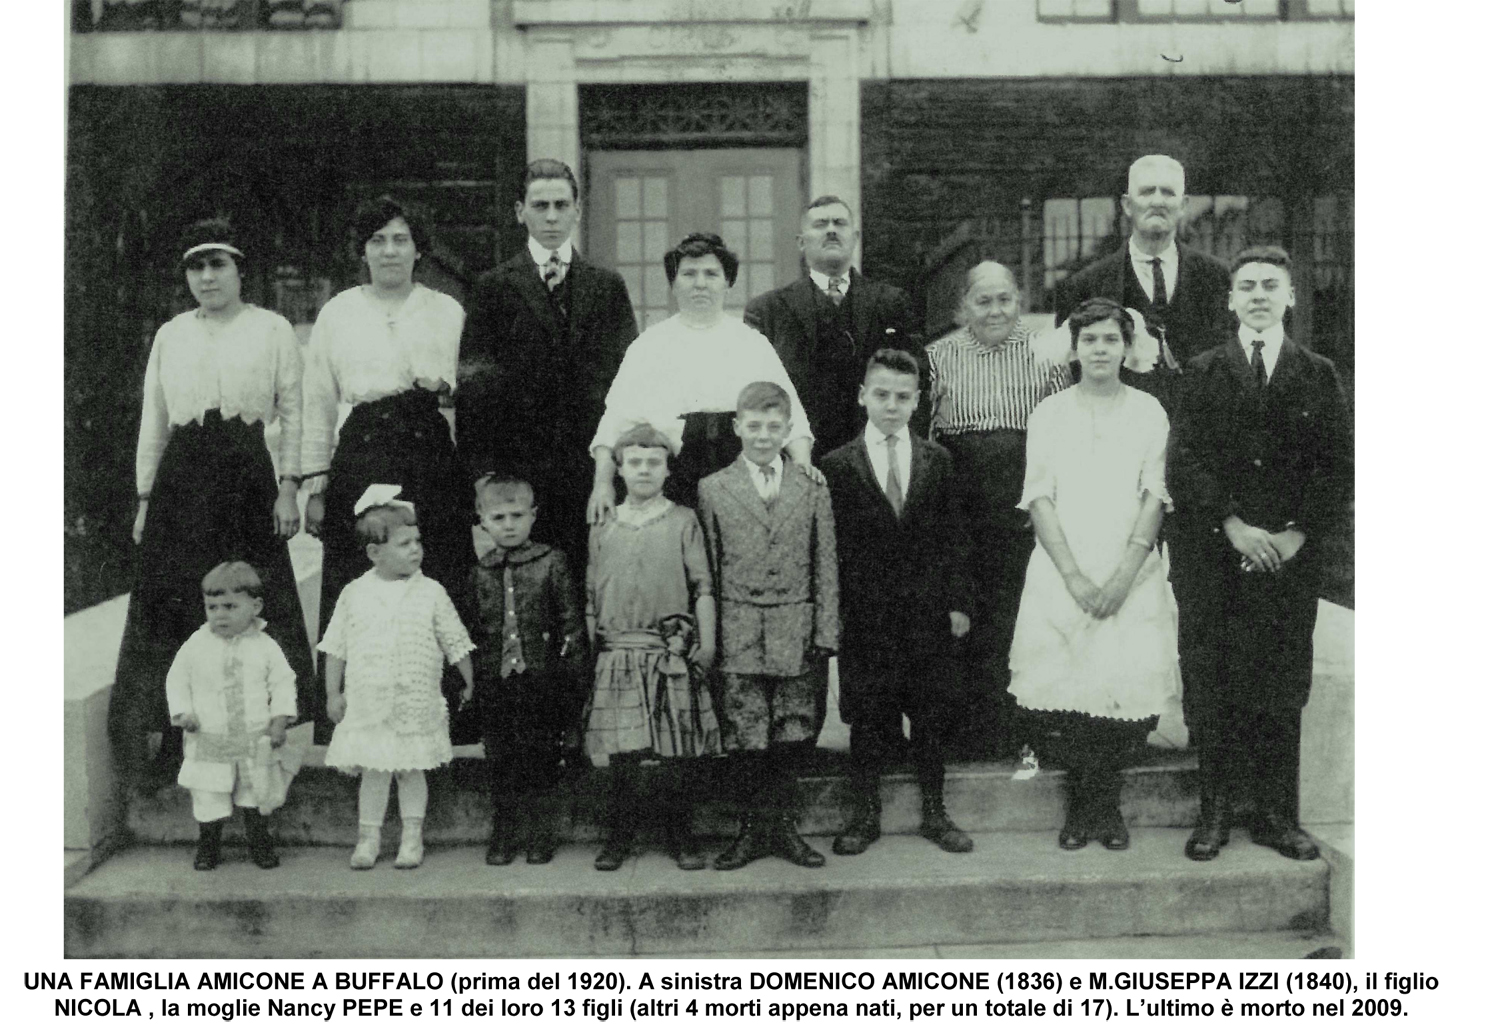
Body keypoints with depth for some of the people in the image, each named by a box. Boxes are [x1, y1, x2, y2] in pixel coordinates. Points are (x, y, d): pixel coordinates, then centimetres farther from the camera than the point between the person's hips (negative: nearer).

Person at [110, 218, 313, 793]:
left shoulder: (273, 331, 5)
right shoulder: (169, 336, 14)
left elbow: (292, 414, 2)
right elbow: (153, 421, 15)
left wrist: (288, 487, -6)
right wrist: (145, 497, 10)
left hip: (247, 474, -2)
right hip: (181, 478, 3)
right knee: (172, 604, 0)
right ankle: (174, 741, 7)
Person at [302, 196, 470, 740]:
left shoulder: (447, 311, 12)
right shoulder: (337, 313, 12)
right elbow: (318, 404, 12)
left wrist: (446, 387, -8)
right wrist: (315, 485, 7)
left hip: (430, 457, 0)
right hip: (360, 455, 0)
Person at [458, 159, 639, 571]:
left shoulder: (608, 286, 12)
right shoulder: (494, 288, 6)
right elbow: (473, 387, 2)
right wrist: (482, 473, -5)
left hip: (595, 464, 2)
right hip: (518, 464, -1)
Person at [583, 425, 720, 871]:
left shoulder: (683, 521, 5)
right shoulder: (603, 528, 11)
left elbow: (702, 587, 3)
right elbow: (591, 596, 15)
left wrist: (706, 643, -4)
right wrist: (589, 649, 10)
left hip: (672, 653, -2)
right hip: (617, 655, 2)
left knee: (676, 753, 1)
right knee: (620, 752, 2)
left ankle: (681, 837, 13)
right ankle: (619, 838, 15)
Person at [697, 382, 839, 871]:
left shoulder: (812, 489, 8)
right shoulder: (713, 489, 5)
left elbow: (826, 569, 7)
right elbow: (708, 572, 5)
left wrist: (826, 635, 0)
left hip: (798, 638, 1)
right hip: (739, 638, -1)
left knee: (793, 738, 4)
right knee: (745, 740, 1)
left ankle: (783, 827, 19)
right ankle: (754, 829, 15)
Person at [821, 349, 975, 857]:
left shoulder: (937, 460, 7)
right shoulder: (838, 465, 0)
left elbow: (952, 538, 7)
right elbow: (831, 546, -1)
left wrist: (957, 602, 1)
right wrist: (833, 613, -5)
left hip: (927, 613, 2)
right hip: (865, 616, -2)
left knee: (930, 715, 8)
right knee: (867, 718, 5)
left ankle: (934, 812, 22)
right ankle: (866, 814, 19)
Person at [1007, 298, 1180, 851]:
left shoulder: (1148, 412, 9)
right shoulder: (1048, 413, 9)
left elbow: (1154, 496, 2)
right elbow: (1040, 498, 2)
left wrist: (1124, 575, -10)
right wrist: (1074, 576, -9)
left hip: (1132, 575, 0)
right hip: (1061, 573, 0)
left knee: (1132, 687, -9)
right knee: (1062, 693, -9)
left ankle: (1104, 804, 11)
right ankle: (1085, 803, 11)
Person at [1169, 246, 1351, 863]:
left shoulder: (1318, 375, 10)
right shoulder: (1203, 373, 7)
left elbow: (1338, 464, 5)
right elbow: (1185, 460, -1)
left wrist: (1300, 533, -7)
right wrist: (1232, 525, -11)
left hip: (1291, 556, 1)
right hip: (1212, 556, -1)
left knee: (1282, 689, 4)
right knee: (1211, 686, 0)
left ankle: (1277, 816, 14)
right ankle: (1216, 811, 10)